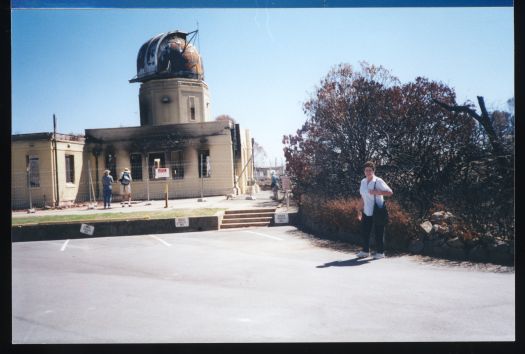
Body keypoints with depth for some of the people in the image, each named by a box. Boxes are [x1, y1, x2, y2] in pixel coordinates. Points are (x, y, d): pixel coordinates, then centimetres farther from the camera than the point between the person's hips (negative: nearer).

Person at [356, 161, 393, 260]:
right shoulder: (363, 182, 8)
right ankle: (365, 251, 21)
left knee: (378, 233, 0)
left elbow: (390, 192, -16)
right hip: (366, 212, 6)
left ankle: (380, 252, 13)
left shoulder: (378, 181, -10)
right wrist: (360, 211, 15)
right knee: (364, 232, 8)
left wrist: (377, 192, -26)